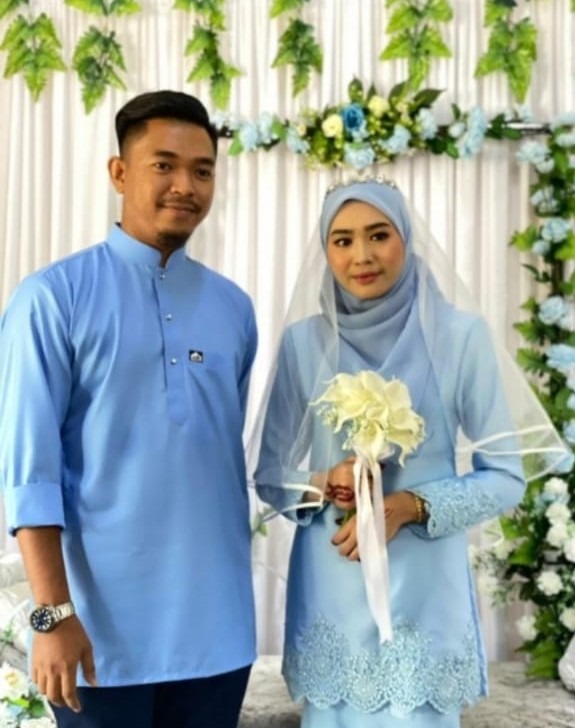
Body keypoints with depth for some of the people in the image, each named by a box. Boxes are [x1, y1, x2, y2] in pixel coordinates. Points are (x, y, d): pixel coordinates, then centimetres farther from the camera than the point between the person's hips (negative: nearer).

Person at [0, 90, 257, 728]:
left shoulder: (234, 308, 7)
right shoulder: (54, 297, -7)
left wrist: (238, 581, 14)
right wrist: (53, 613, -14)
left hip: (216, 627, 4)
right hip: (105, 628, -4)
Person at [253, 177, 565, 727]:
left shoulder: (461, 335, -5)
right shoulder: (303, 341, 0)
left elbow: (505, 477, -2)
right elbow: (270, 475, 7)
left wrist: (412, 506, -16)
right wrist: (322, 484, -14)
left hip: (425, 591, -2)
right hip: (329, 592, 2)